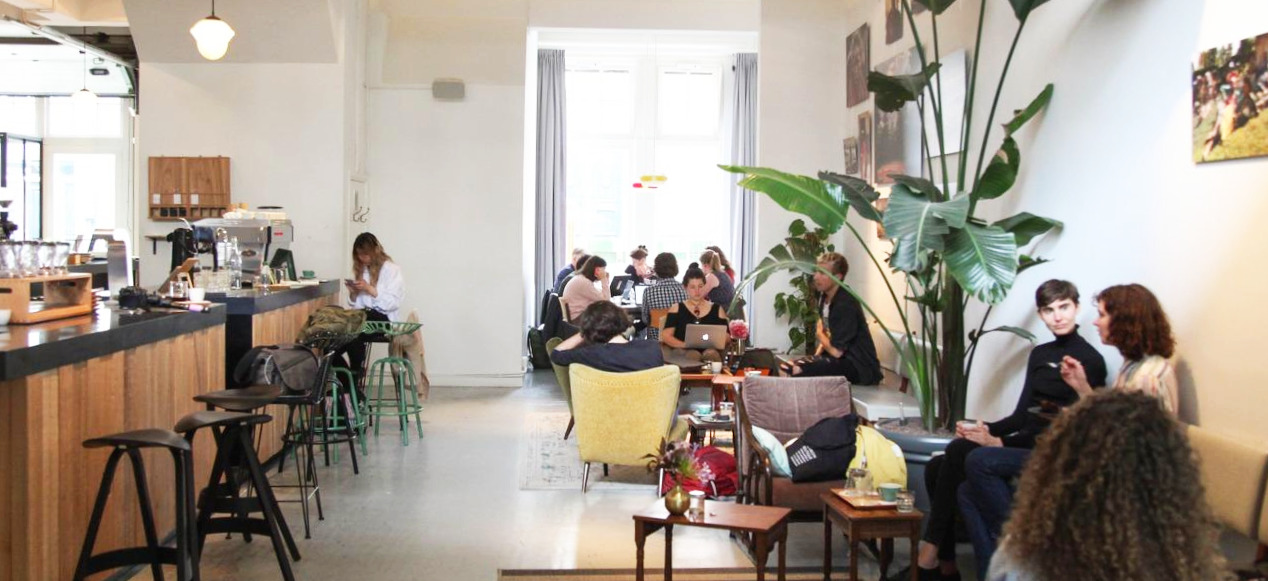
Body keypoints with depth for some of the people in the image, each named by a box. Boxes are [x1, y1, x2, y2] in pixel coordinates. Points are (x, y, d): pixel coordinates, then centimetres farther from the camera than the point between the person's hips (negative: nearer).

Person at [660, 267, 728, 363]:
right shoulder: (676, 309, 16)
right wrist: (685, 345, -14)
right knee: (692, 355, -38)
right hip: (683, 352, -1)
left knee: (712, 354, -36)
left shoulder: (717, 309, 20)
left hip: (710, 352, 1)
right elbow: (666, 336, 4)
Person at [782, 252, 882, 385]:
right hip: (842, 358, 9)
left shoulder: (846, 305, -21)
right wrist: (816, 356, 3)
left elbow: (836, 351, -22)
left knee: (797, 370, -29)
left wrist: (820, 334, -4)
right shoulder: (825, 297, 7)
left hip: (859, 367, -9)